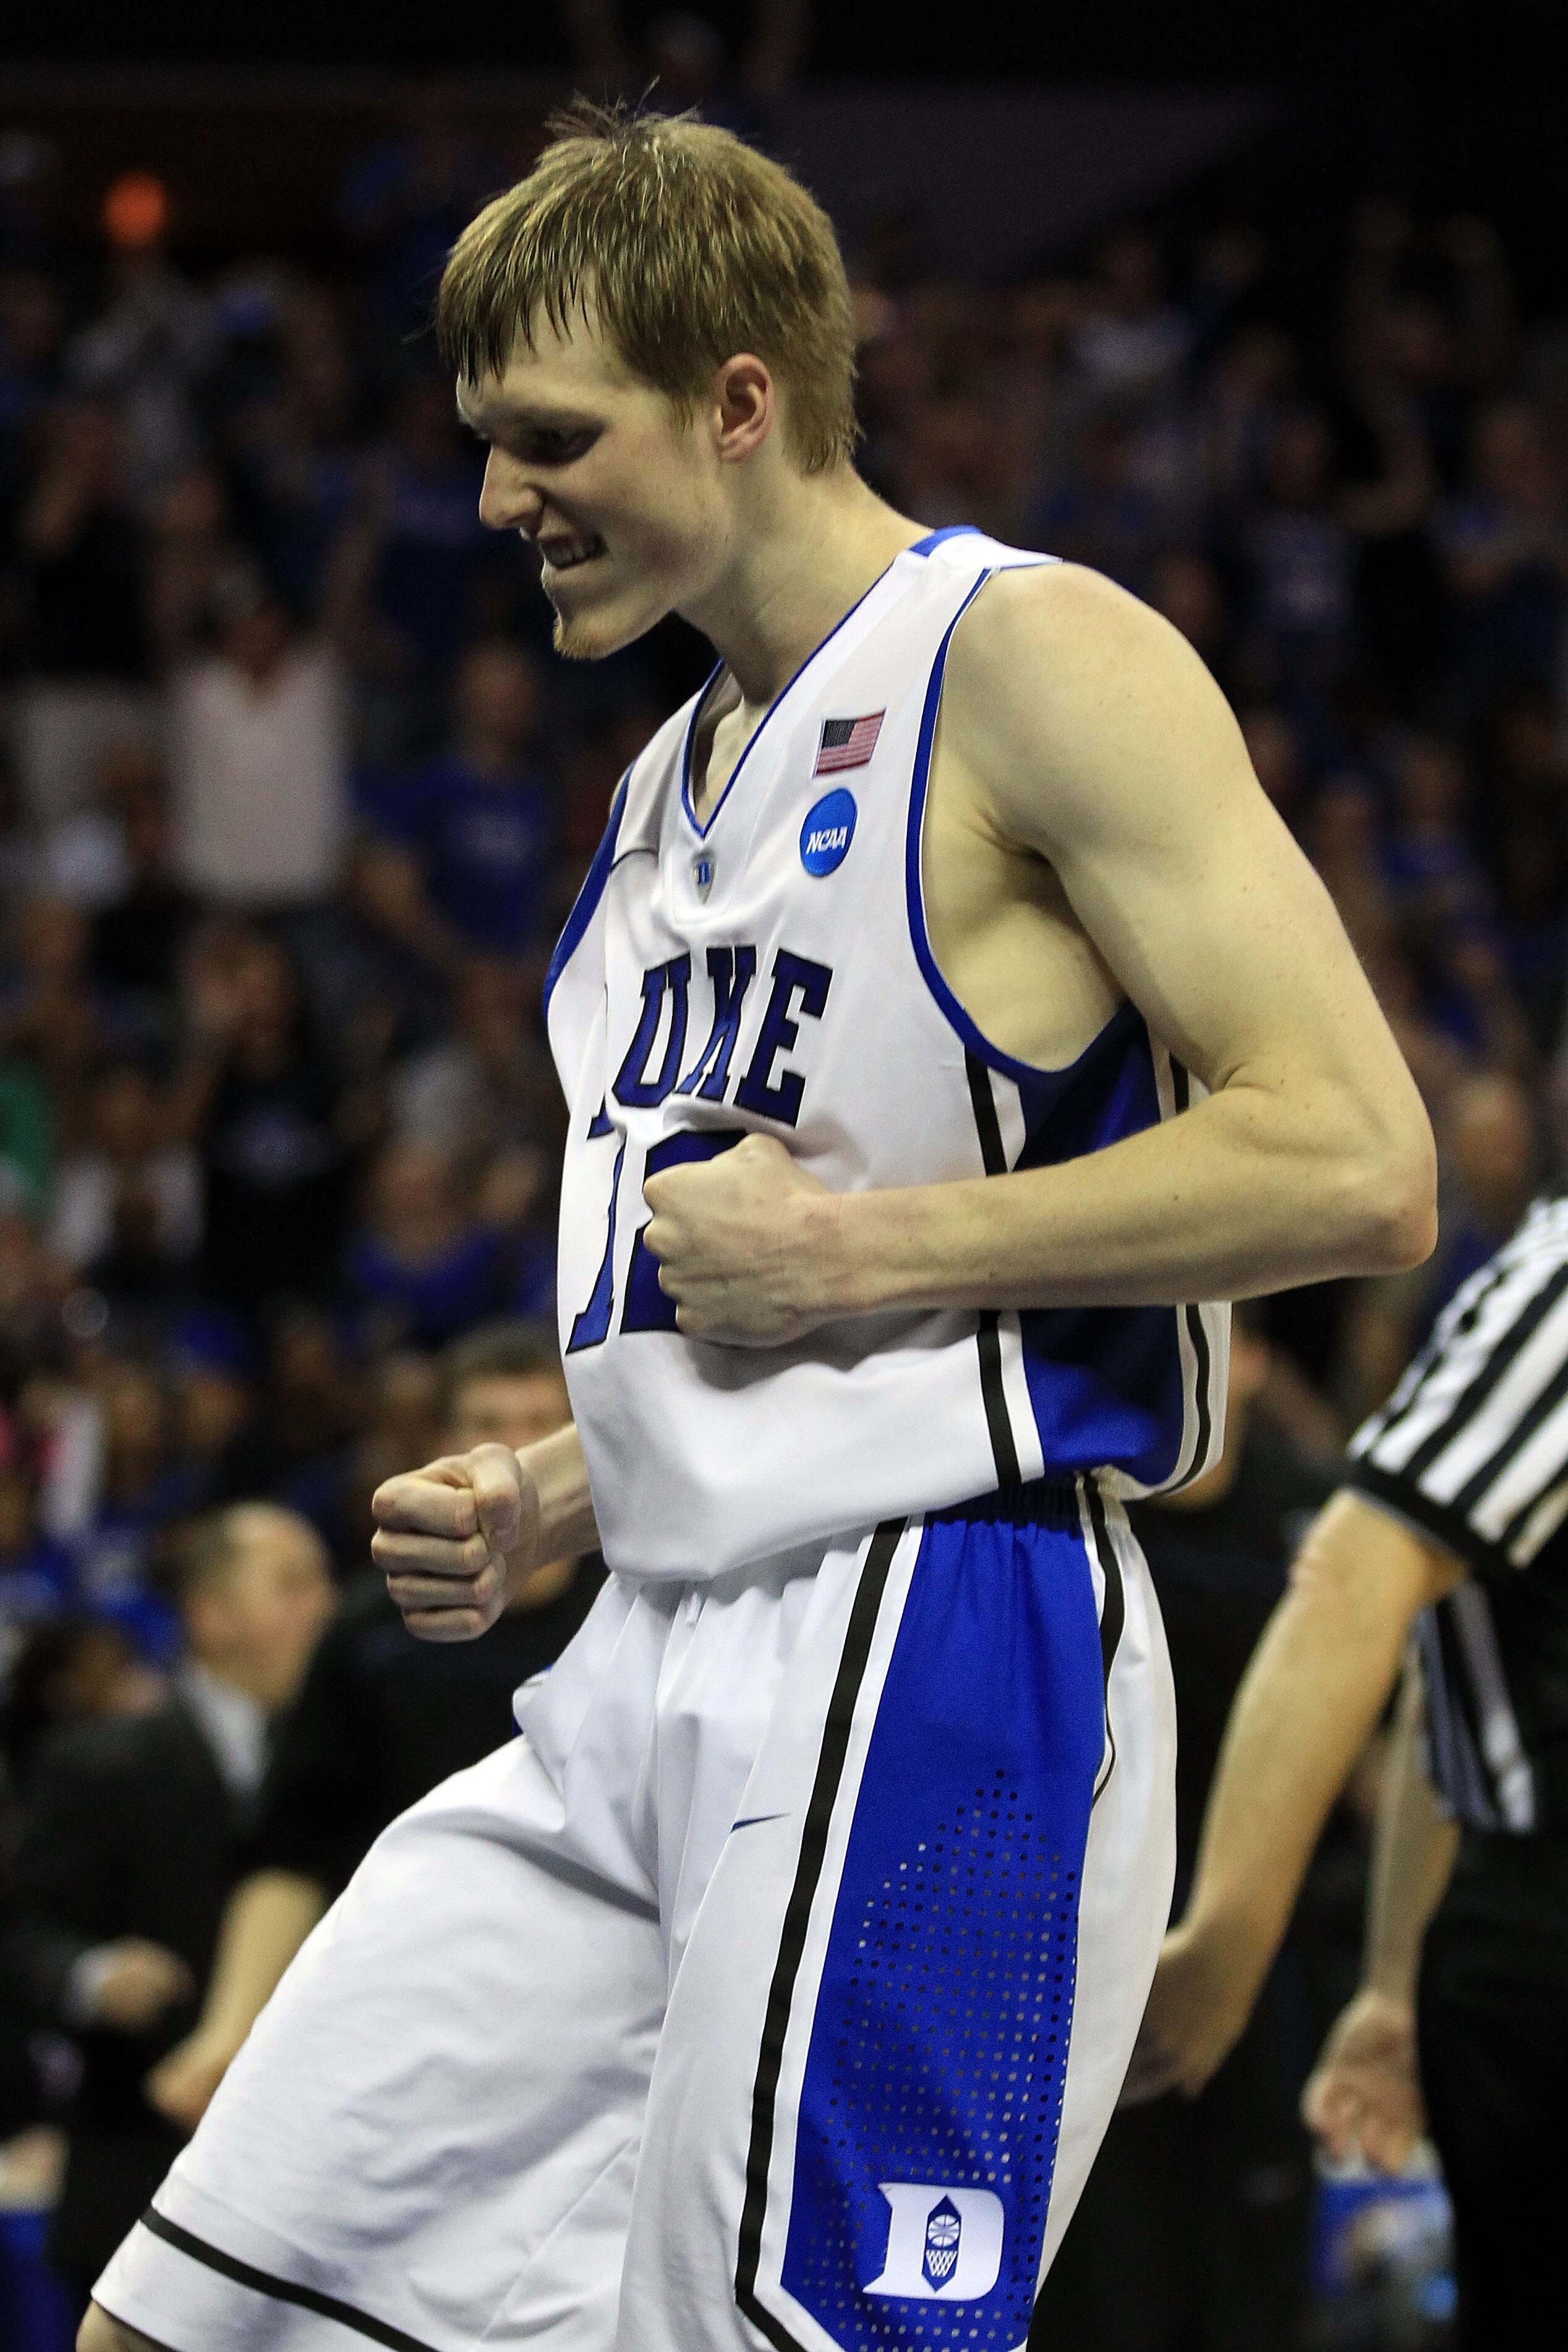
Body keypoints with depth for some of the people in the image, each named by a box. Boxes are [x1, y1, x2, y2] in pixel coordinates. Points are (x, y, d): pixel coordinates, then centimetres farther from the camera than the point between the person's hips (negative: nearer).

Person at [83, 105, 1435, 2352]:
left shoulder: (1033, 659, -7)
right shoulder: (680, 779, 21)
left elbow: (1356, 1166, -17)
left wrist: (850, 1245, -14)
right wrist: (549, 1502, 10)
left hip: (931, 1667, -9)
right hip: (645, 1681, 9)